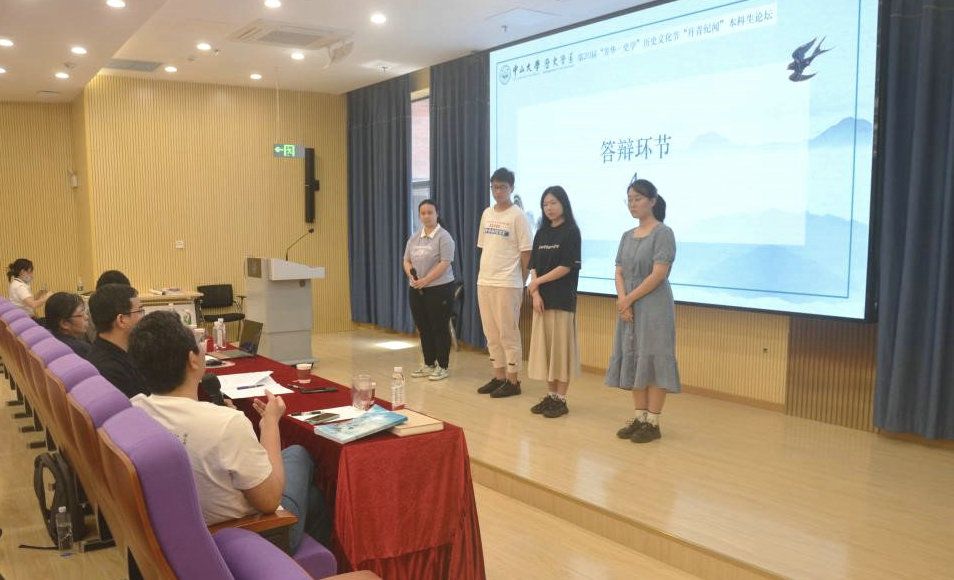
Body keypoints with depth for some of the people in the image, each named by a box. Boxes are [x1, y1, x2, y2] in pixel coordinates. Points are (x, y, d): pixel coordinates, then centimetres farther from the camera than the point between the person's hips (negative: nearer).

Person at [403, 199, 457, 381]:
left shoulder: (443, 237, -8)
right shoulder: (414, 237, 13)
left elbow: (445, 263, -16)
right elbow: (406, 260, 14)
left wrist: (425, 280, -20)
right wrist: (411, 276, -7)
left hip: (439, 289, -7)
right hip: (416, 290, 7)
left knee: (439, 328, -1)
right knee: (423, 328, 11)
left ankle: (442, 367, 7)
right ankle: (429, 364, 23)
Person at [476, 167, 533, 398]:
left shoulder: (518, 215, -7)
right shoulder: (487, 214, 12)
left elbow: (526, 251, -7)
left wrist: (521, 282, -6)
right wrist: (484, 274, 13)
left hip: (507, 284, -7)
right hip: (484, 282, 7)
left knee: (508, 333, -2)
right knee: (491, 333, 12)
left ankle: (513, 381, 7)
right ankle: (498, 377, 22)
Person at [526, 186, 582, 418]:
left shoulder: (571, 232, -4)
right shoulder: (542, 233, 12)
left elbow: (566, 267, -11)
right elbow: (534, 267, 7)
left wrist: (538, 281, -8)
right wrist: (535, 293, -5)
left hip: (562, 299, -6)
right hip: (542, 298, 6)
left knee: (561, 347, -2)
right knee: (544, 346, 8)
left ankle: (561, 399, 6)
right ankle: (550, 395, 18)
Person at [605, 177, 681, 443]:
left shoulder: (663, 233, -8)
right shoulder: (628, 236, 13)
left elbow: (658, 275, -15)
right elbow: (619, 273, 8)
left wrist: (629, 299, -12)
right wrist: (622, 299, -10)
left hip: (653, 307, -7)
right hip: (629, 307, 7)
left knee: (652, 360, -4)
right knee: (632, 360, 8)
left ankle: (653, 423, 3)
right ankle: (639, 417, 17)